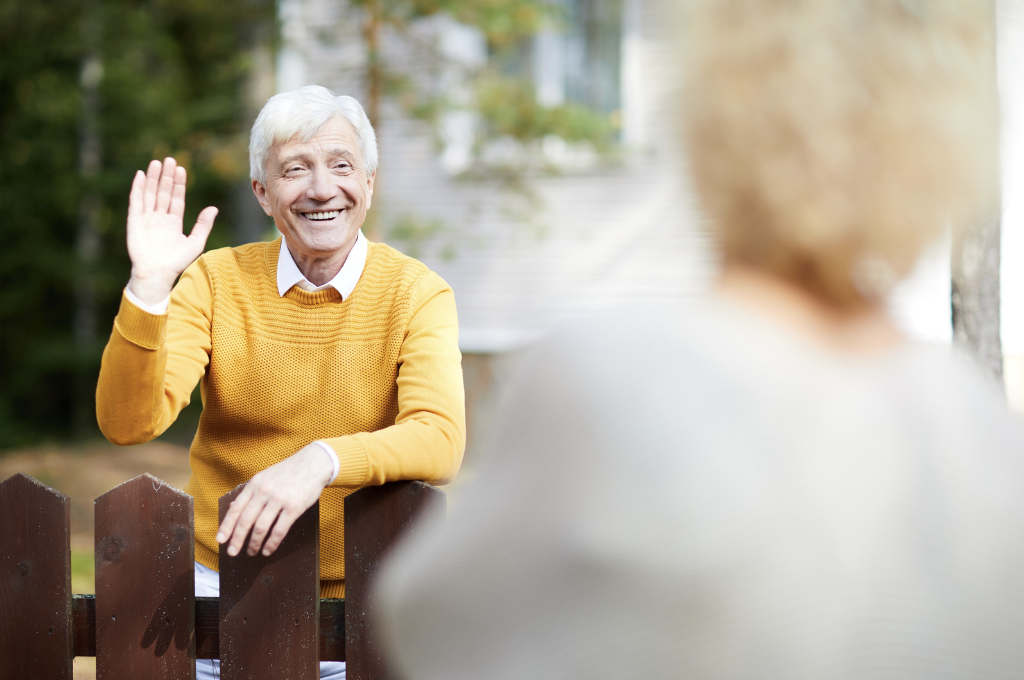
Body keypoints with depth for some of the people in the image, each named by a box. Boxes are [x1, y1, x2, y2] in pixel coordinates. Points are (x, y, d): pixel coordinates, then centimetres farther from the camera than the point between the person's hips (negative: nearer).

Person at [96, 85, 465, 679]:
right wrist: (149, 287, -22)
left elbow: (441, 442, -20)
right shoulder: (215, 280, 0)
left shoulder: (416, 294, -5)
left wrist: (322, 460, -36)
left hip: (359, 598, -1)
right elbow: (129, 424, -10)